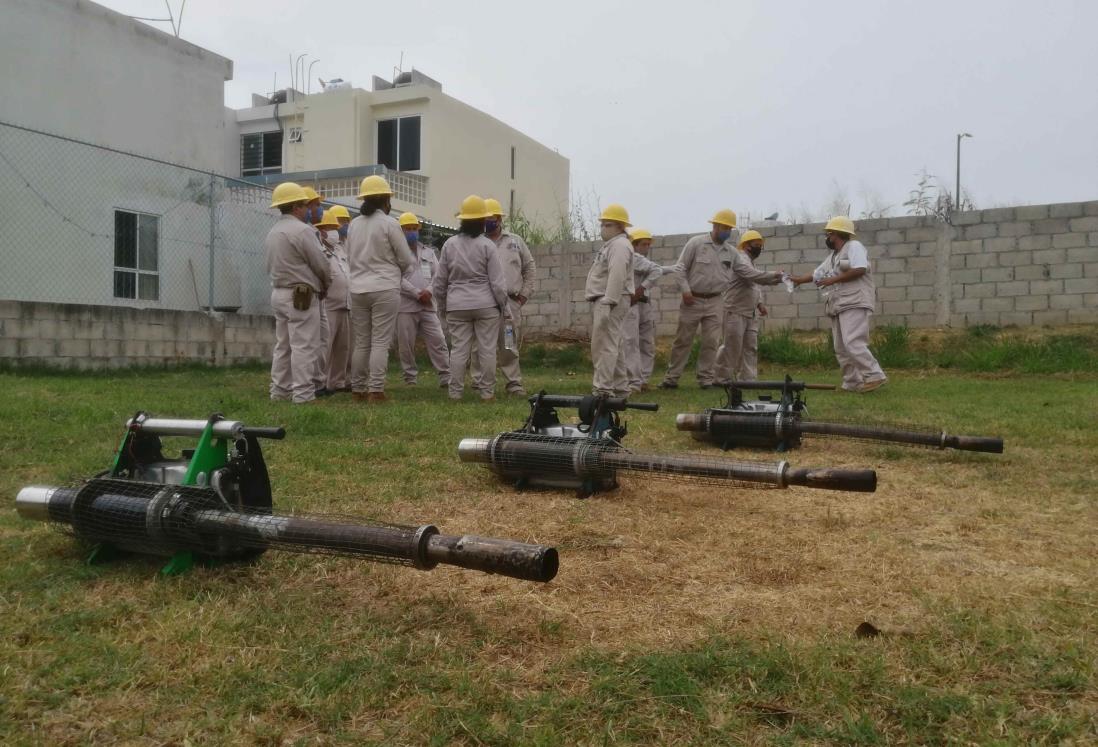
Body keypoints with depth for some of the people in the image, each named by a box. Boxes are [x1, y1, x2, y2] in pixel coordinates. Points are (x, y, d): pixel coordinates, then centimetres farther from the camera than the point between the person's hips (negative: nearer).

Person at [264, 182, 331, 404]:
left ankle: (279, 391, 16)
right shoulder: (302, 230, -13)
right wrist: (326, 284, 9)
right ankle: (303, 394, -7)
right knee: (304, 346, -6)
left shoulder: (272, 233, 14)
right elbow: (320, 264, -12)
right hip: (301, 295, -9)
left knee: (283, 345, 12)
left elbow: (271, 266, 16)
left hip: (278, 292, 9)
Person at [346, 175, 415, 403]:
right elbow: (406, 259, -3)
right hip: (385, 289, -5)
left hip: (358, 289, 5)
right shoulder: (389, 223, -7)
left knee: (361, 343, 11)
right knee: (380, 342, -3)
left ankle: (358, 389, 15)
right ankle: (376, 390, -5)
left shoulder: (353, 225, 8)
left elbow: (350, 258, 13)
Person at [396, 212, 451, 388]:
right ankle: (410, 378, 12)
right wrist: (417, 294, -13)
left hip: (428, 305, 4)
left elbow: (437, 274, 10)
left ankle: (446, 377, -1)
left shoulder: (428, 251, 18)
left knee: (438, 341, -3)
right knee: (406, 345, 1)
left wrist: (428, 291, -7)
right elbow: (398, 279, -9)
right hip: (405, 306, -3)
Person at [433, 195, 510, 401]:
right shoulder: (487, 245, -5)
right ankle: (486, 392, 7)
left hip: (457, 306, 2)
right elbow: (497, 282, -6)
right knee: (487, 349, 4)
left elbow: (439, 280, 7)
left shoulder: (450, 244, 3)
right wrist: (504, 306, 3)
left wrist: (442, 304, 18)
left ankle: (455, 392, 9)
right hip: (486, 305, -2)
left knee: (458, 349, 5)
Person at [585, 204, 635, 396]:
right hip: (604, 300, 11)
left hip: (610, 301, -11)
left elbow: (616, 278, -23)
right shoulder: (612, 244, 22)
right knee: (614, 346, 13)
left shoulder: (619, 245, -12)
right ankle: (619, 388, 19)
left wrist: (607, 304, -28)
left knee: (604, 346, -14)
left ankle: (603, 390, -15)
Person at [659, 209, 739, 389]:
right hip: (692, 300, -3)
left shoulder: (731, 251, 6)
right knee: (683, 340, 2)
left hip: (715, 302, 3)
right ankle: (672, 377, 9)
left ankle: (706, 378, 10)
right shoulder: (696, 243, -4)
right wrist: (685, 290, -13)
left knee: (711, 342, 1)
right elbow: (680, 268, -4)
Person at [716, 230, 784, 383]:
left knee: (751, 347, 5)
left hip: (751, 313, 9)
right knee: (733, 347, -5)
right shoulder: (740, 258, -10)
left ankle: (748, 379, 8)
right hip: (736, 312, -9)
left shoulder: (750, 261, 20)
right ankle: (723, 378, 6)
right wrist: (774, 275, -25)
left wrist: (759, 303, 10)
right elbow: (753, 275, -26)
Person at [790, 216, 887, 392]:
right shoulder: (833, 256, 24)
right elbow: (816, 274, 33)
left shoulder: (854, 246, -3)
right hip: (839, 307, 10)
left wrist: (833, 279, -14)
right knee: (841, 348, 7)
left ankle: (875, 376, -17)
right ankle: (852, 383, 10)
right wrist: (798, 279, 27)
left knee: (853, 343, -20)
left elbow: (859, 269, -18)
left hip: (854, 304, -10)